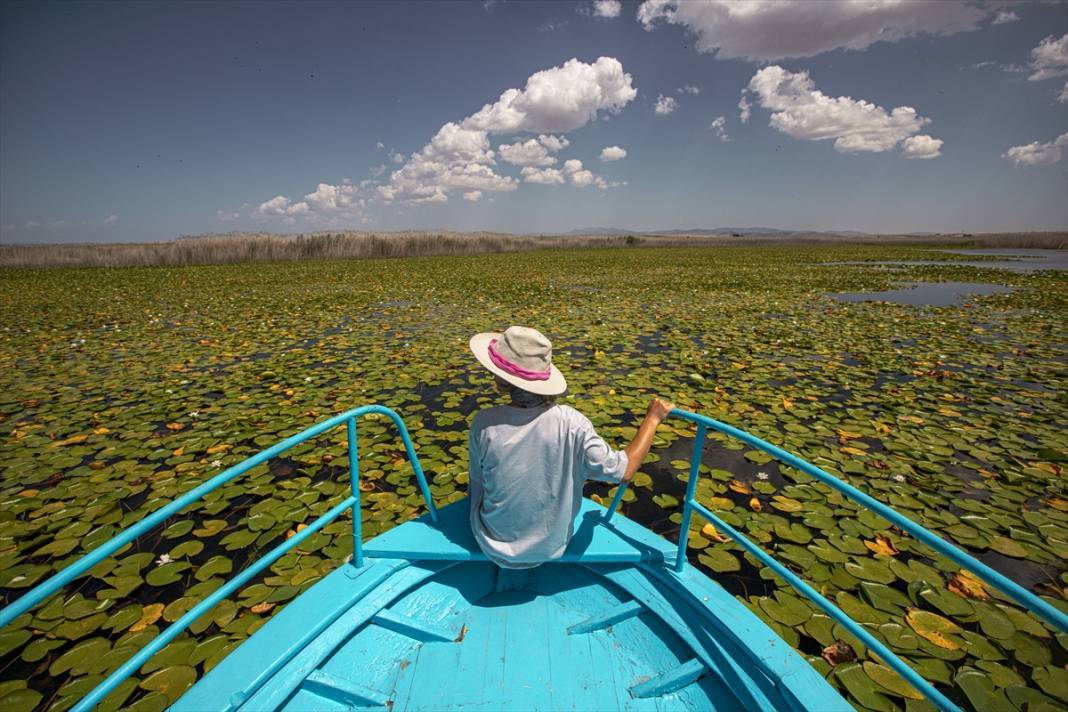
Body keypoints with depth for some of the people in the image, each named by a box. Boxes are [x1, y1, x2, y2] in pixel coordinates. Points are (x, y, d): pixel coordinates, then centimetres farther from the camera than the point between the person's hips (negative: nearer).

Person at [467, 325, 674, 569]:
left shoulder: (484, 423, -26)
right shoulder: (570, 423, -27)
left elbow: (477, 481, -10)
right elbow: (623, 472, -24)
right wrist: (653, 418, -11)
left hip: (495, 547, -1)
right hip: (551, 546, 1)